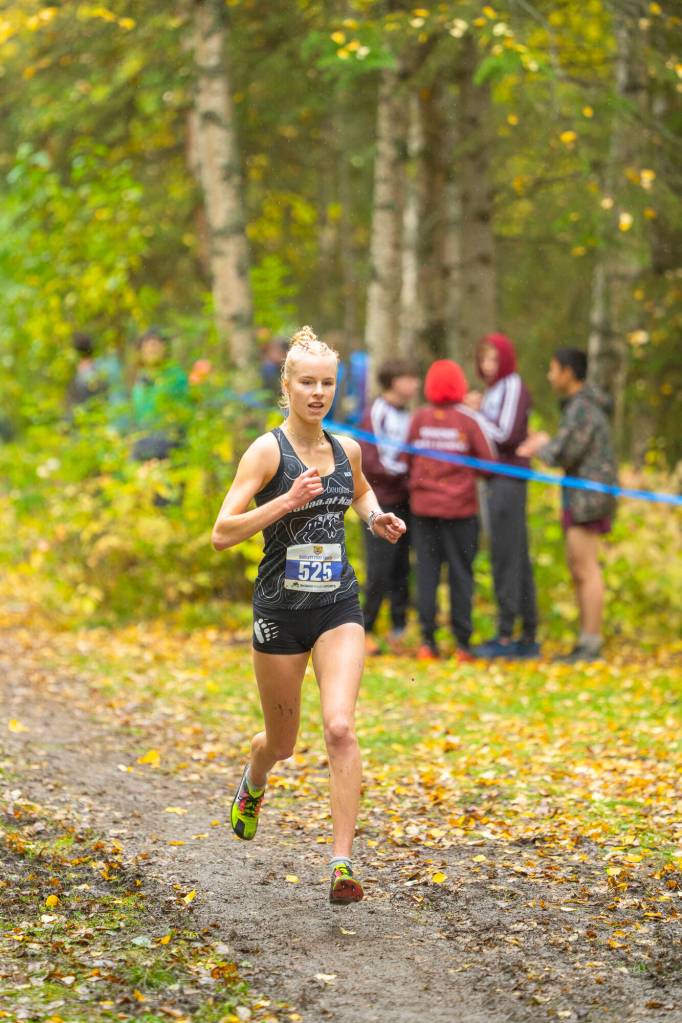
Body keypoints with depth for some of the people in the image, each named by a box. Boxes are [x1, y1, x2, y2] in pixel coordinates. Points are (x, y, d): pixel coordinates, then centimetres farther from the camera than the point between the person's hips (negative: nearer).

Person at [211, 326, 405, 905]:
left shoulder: (347, 449, 5)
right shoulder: (268, 451, -10)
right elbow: (222, 534, -16)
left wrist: (376, 517, 8)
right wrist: (289, 500, -26)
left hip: (339, 606, 2)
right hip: (281, 608, -2)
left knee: (340, 728, -18)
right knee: (282, 742, 13)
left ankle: (343, 864, -17)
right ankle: (252, 784, 51)